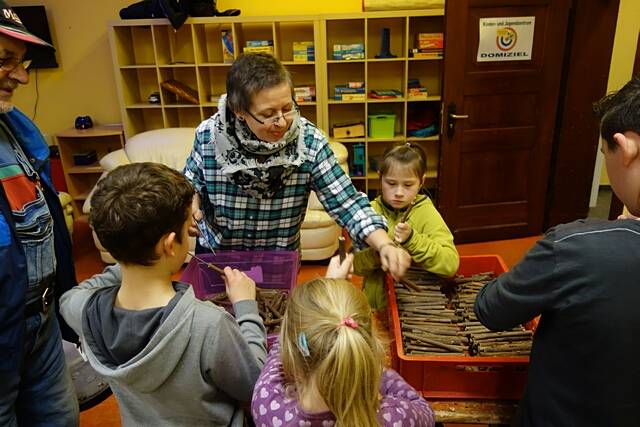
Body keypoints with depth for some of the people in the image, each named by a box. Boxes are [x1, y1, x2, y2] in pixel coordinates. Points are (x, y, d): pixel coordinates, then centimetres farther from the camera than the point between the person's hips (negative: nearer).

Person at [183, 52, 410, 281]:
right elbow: (193, 180, 1)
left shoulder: (309, 141, -23)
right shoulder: (208, 135, -20)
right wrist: (191, 203, -20)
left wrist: (385, 245, -36)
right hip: (215, 255, 1)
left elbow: (346, 203, -23)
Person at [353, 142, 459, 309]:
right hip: (376, 305, 2)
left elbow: (451, 264, -17)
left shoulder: (426, 213, -6)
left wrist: (412, 240, -27)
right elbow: (354, 264, -1)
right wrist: (377, 253, -20)